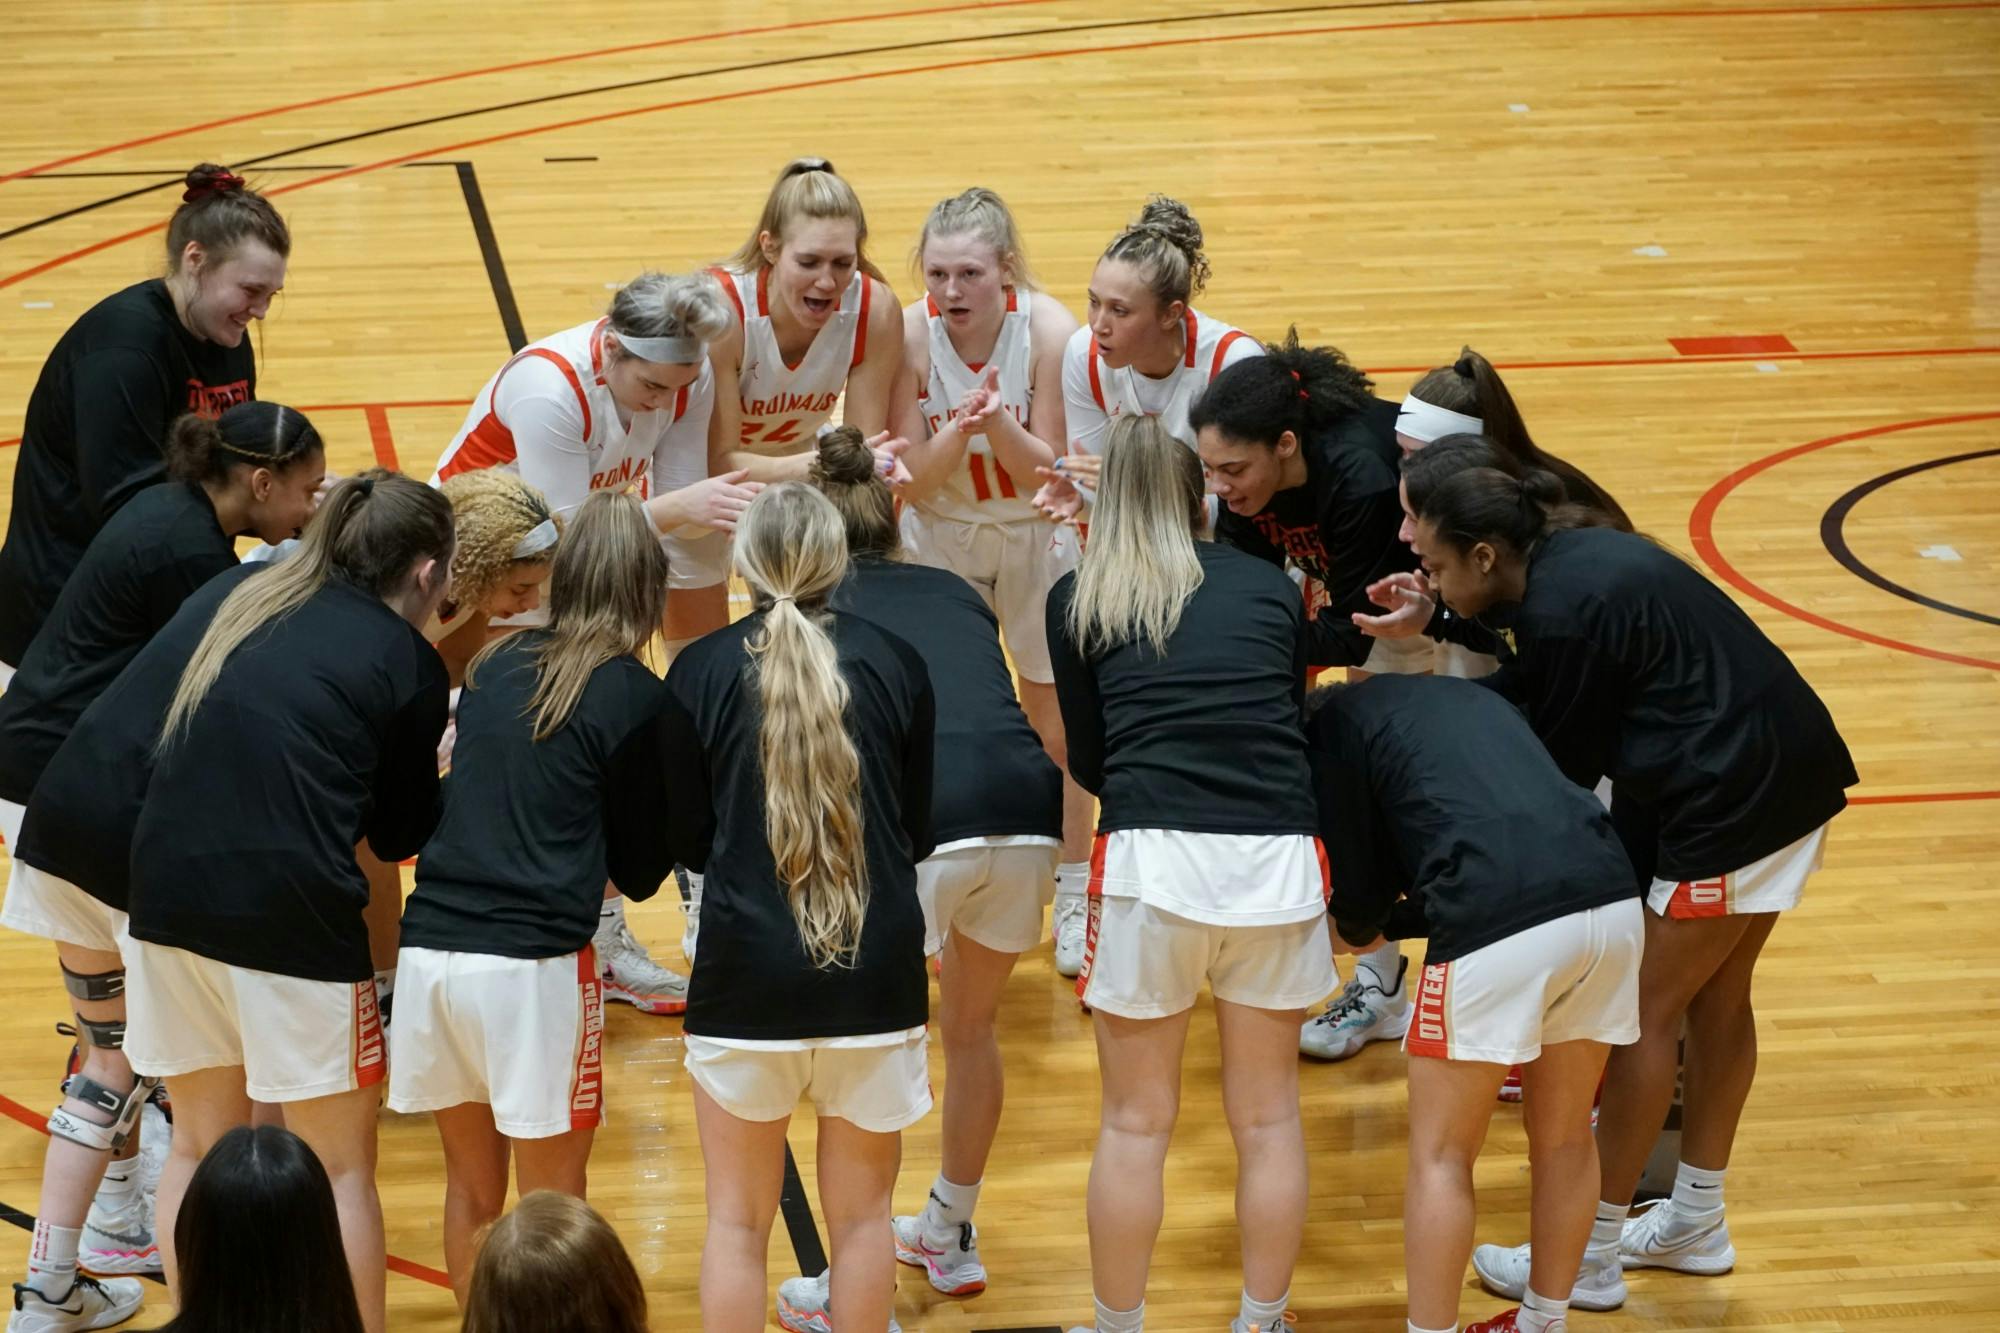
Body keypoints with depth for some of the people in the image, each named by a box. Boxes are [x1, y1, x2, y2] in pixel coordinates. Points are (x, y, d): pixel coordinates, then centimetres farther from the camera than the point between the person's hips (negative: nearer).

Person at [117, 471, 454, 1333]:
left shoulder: (252, 606, 14)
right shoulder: (411, 666, 0)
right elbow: (399, 833, 8)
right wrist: (447, 770, 27)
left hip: (169, 894, 5)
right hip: (290, 914, -5)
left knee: (202, 1143, 19)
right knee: (339, 1165, 8)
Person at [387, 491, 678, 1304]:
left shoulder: (495, 665, 12)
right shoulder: (635, 695, -2)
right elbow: (639, 871, 5)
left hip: (430, 950, 5)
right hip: (533, 964, -5)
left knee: (470, 1187, 18)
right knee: (553, 1206, 6)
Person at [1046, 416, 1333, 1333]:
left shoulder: (1078, 600, 12)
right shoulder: (1273, 589, 17)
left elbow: (1086, 759, 16)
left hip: (1152, 855, -2)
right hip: (1278, 855, 2)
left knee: (1135, 1123, 10)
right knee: (1268, 1116, 15)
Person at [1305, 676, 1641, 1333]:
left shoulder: (1334, 723, 13)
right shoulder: (1463, 695, 32)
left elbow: (1361, 879, 13)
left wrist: (1354, 924, 35)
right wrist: (1388, 920, 37)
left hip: (1502, 926, -7)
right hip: (1612, 898, 7)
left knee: (1440, 1156, 9)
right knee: (1564, 1138, 22)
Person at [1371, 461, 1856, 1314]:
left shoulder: (1562, 611, -21)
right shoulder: (1573, 556, 8)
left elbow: (1562, 763, -11)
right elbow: (1536, 691, 14)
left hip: (1736, 798, -10)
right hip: (1790, 767, 10)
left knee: (1649, 1011, -1)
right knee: (1716, 996, 19)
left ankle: (1591, 1258, 7)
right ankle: (1697, 1224, 32)